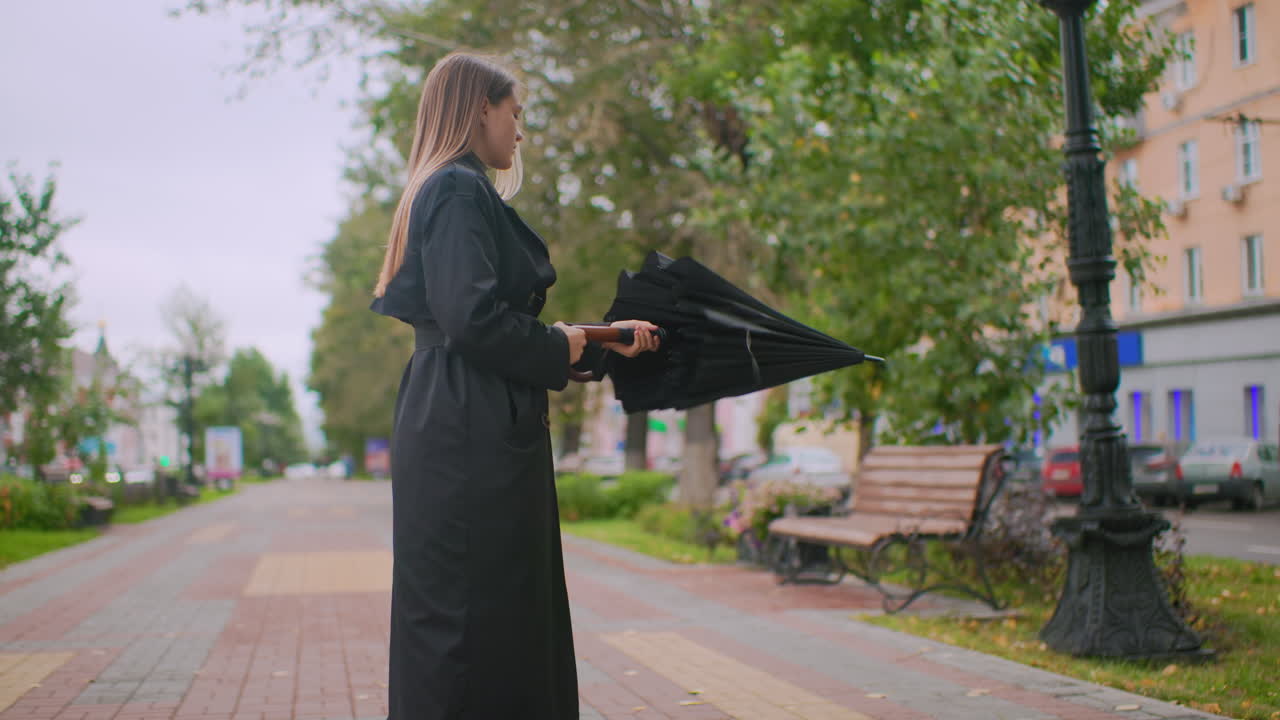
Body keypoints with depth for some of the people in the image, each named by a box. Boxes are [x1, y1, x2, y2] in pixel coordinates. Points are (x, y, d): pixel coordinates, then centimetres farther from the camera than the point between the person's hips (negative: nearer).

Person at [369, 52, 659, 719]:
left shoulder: (453, 191, 21)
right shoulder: (460, 191, -10)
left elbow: (501, 321, 21)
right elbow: (472, 319, -22)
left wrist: (607, 341, 22)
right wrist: (563, 346, -7)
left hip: (455, 433, 11)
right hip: (470, 441, -11)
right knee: (471, 618, -5)